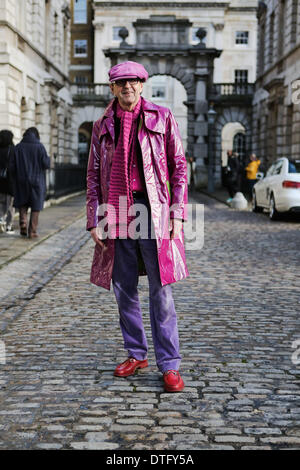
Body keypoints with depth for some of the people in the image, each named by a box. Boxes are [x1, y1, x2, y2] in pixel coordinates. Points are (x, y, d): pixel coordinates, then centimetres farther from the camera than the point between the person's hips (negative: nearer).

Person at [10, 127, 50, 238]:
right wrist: (47, 158, 11)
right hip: (37, 181, -2)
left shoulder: (18, 147, -1)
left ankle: (23, 223, -4)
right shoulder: (39, 147, -7)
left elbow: (12, 166, -4)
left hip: (21, 181, 2)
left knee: (22, 204, 17)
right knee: (36, 207, 7)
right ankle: (32, 231, 4)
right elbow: (46, 164, -10)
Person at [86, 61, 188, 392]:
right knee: (123, 290, 9)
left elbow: (179, 167, 4)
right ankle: (136, 354, 24)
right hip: (116, 213, 3)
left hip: (154, 210, -3)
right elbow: (93, 176, 13)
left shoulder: (162, 118, 6)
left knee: (161, 292, -5)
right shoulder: (103, 125, 12)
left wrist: (178, 214, -4)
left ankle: (169, 365, 2)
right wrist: (93, 221, 5)